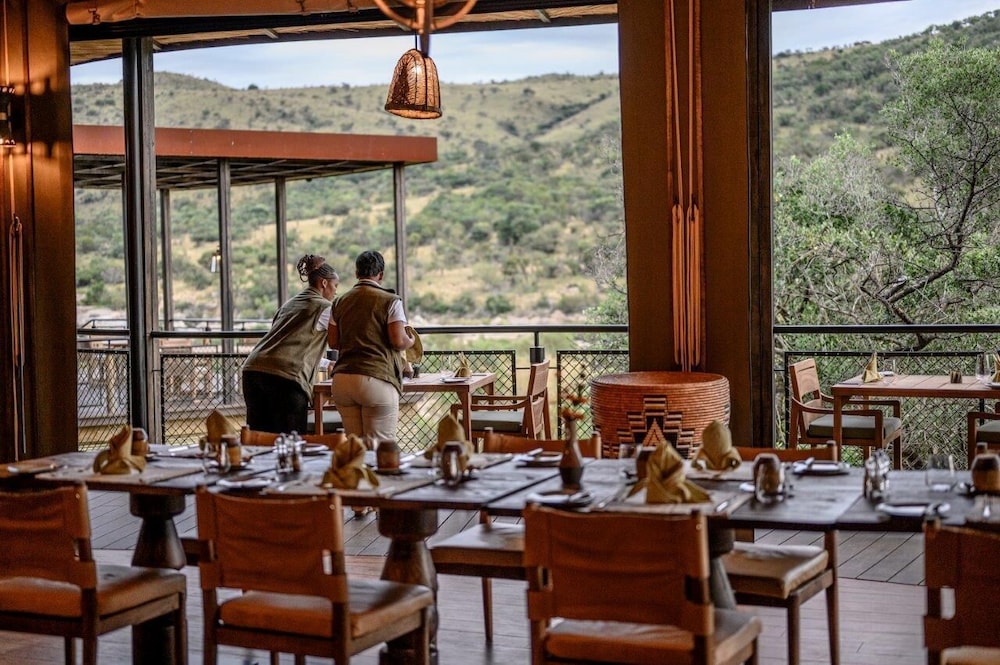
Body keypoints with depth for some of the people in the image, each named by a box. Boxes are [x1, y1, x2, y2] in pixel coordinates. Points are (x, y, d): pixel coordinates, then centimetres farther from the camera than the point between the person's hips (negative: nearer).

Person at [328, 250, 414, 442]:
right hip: (376, 380, -5)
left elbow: (333, 342, 13)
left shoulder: (340, 303, 13)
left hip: (341, 381, 5)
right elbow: (398, 341, -9)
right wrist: (411, 341, 12)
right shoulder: (390, 301, -2)